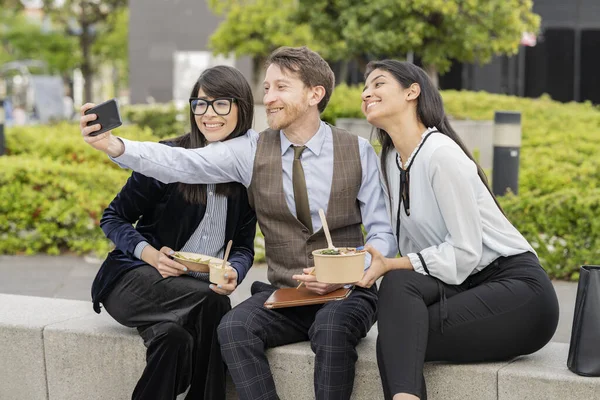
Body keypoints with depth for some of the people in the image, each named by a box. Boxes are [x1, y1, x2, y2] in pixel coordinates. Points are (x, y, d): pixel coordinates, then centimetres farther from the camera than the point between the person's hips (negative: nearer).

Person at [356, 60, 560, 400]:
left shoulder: (440, 154, -15)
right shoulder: (392, 158, 11)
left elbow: (465, 252, -18)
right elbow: (411, 247, 10)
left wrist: (391, 266, -20)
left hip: (518, 287, -7)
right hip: (466, 285, 7)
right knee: (398, 283, -26)